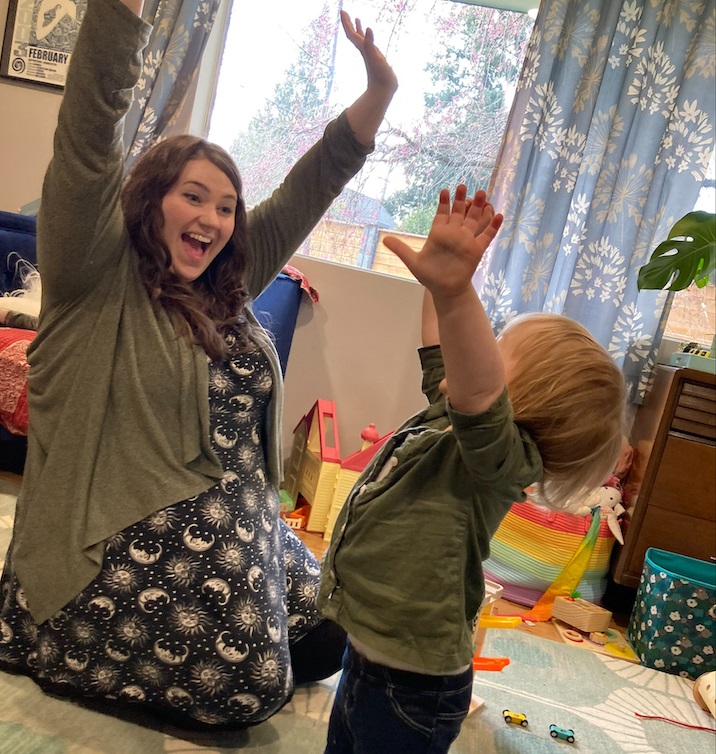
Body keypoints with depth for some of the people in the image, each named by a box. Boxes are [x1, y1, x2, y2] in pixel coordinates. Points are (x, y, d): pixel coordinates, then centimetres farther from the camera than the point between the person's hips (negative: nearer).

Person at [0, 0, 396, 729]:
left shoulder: (227, 288, 7)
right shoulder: (95, 273, -9)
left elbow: (305, 191, 7)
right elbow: (87, 135, -23)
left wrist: (377, 93, 2)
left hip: (240, 533, 8)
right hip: (129, 547, -7)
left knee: (328, 637, 12)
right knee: (249, 690, -5)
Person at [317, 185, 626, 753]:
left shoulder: (500, 456, -25)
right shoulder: (448, 412, 2)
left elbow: (478, 390, -47)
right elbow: (441, 347, 14)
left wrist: (454, 288, -62)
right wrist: (441, 284, 11)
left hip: (409, 689, -8)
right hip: (368, 654, 9)